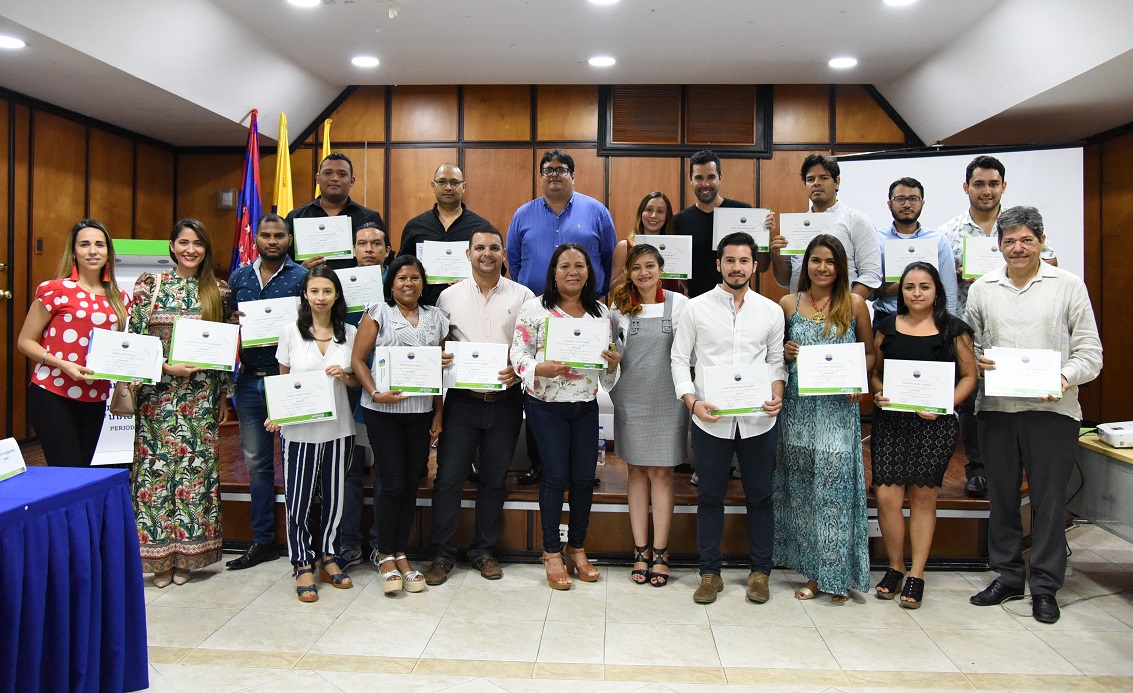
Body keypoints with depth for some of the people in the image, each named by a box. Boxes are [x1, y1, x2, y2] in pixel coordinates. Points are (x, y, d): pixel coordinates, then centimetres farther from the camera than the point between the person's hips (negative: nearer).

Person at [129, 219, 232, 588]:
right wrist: (167, 367, -12)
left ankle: (186, 555, 13)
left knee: (197, 467, 1)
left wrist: (224, 395, 7)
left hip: (201, 395, 1)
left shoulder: (218, 290, 7)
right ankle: (158, 556, 12)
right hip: (158, 391, -1)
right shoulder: (149, 284, 3)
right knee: (156, 466, 0)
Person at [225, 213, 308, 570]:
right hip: (250, 380, 5)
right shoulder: (238, 277, 12)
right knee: (256, 461, 11)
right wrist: (234, 322, -7)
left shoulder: (302, 277, -1)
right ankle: (262, 539, 22)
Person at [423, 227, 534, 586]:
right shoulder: (449, 296, 5)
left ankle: (483, 550, 27)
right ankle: (441, 553, 16)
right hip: (463, 400, 0)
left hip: (505, 400, 0)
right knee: (448, 477, 1)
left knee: (494, 479, 11)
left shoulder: (522, 296, 3)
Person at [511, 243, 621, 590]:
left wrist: (611, 365, -9)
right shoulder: (535, 308, -4)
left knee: (584, 477, 7)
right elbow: (518, 353, -8)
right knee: (556, 476, -2)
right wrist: (541, 369, -25)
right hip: (546, 405, -4)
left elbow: (608, 366, 13)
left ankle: (577, 548, 24)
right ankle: (552, 552, 14)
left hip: (586, 406, 4)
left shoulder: (601, 312, 8)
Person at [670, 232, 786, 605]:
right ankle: (710, 573, 22)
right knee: (710, 498, 9)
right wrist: (693, 402, -12)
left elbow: (776, 361, 10)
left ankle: (759, 571, 27)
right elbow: (679, 359, 1)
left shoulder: (771, 311, 6)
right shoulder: (696, 308, 1)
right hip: (710, 420, -1)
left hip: (758, 420, 1)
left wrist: (777, 394, -8)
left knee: (760, 498, 10)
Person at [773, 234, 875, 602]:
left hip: (839, 407, -2)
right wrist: (784, 353, -7)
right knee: (801, 486, 4)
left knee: (835, 484, -5)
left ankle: (836, 574, 8)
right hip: (798, 406, 2)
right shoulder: (788, 303, 8)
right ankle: (813, 571, 17)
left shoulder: (854, 304, 5)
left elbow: (870, 353, 10)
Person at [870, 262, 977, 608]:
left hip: (935, 424, -1)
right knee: (886, 496, -4)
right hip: (890, 421, 2)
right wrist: (878, 393, -5)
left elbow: (969, 375, 5)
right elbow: (874, 370, 15)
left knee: (923, 497, 5)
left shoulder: (952, 329, 4)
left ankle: (916, 576, 17)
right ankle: (895, 568, 17)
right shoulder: (887, 326, 10)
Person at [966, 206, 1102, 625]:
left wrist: (1066, 377, -18)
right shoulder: (982, 289, 10)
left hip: (1052, 408, -2)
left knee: (1049, 499, 3)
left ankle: (1045, 586, 16)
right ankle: (1007, 575, 25)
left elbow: (1090, 351, 1)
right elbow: (968, 343, 14)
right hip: (996, 407, 3)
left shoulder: (1068, 286, 3)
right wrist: (975, 361, -7)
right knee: (1001, 496, 11)